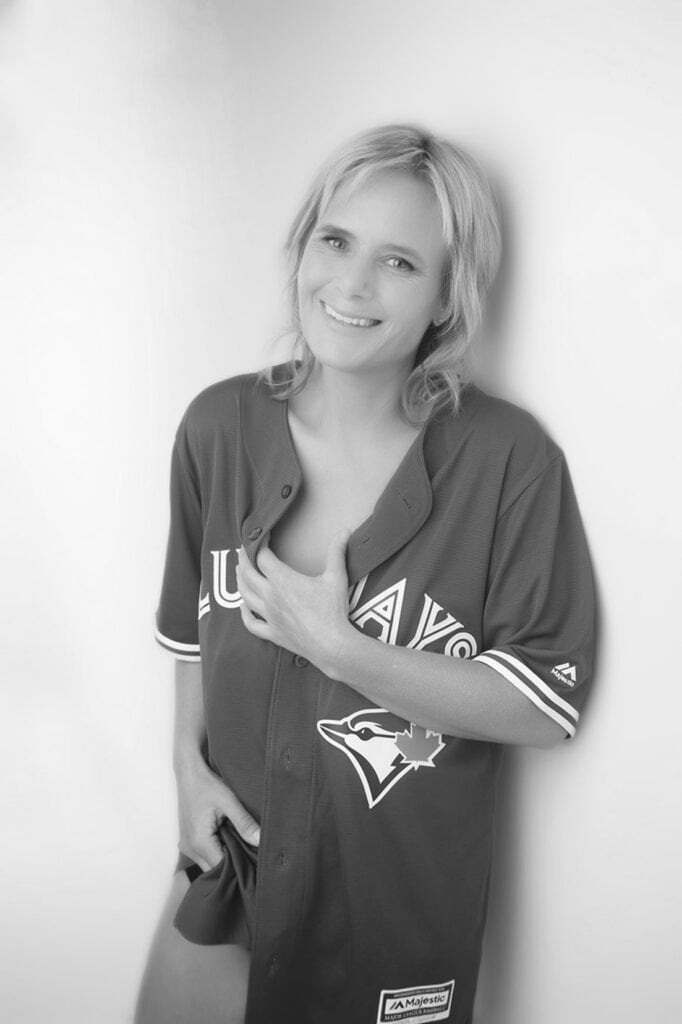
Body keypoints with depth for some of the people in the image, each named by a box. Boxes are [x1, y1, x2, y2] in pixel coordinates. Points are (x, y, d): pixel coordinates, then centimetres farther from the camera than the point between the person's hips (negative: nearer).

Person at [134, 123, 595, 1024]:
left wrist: (337, 647, -23)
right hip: (231, 856, 4)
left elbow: (546, 707, -18)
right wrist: (191, 763, -2)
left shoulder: (511, 461, -20)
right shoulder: (220, 425, -7)